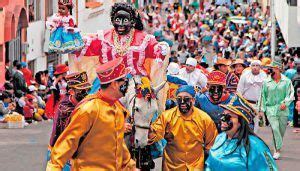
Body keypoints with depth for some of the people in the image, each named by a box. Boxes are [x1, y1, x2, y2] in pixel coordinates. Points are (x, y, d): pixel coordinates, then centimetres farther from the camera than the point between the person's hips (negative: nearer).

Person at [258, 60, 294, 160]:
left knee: (281, 131, 4)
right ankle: (278, 150, -15)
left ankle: (277, 149, 20)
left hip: (283, 109, 0)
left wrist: (285, 103, -16)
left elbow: (290, 94, 1)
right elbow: (263, 96, 13)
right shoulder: (266, 82, 8)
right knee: (275, 128, -17)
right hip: (270, 109, 0)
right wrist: (262, 109, 9)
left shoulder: (287, 81, 5)